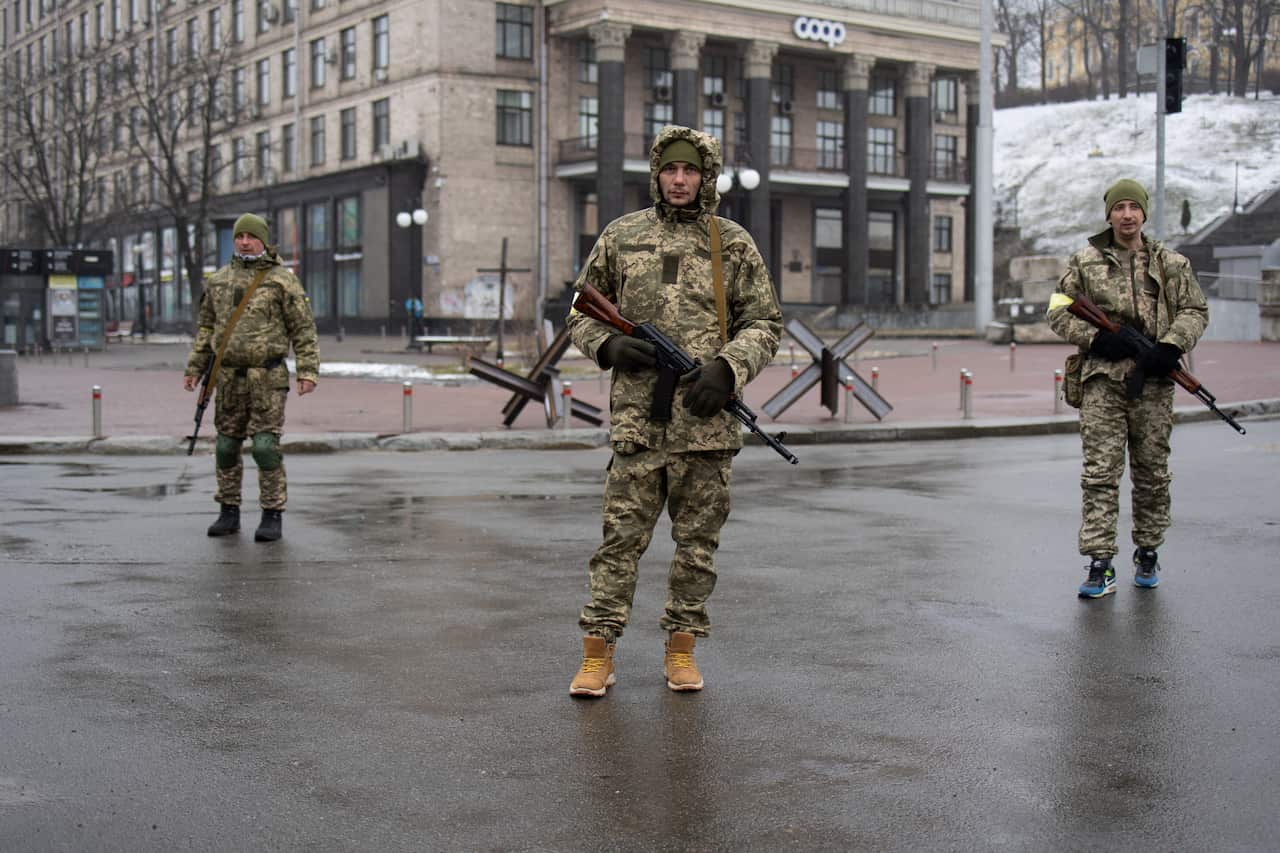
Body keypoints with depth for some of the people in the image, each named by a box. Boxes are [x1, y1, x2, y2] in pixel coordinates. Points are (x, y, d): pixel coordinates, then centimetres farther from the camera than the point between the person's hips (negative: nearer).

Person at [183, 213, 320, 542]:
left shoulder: (282, 280, -4)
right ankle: (229, 513, 20)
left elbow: (303, 329, -5)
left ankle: (272, 516, 0)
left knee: (266, 446, -9)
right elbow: (206, 327, 16)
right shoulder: (219, 280, 9)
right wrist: (194, 368, 12)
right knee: (227, 446, 8)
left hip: (267, 377, -4)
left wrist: (308, 372, -13)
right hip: (229, 377, 5)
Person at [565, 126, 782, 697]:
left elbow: (764, 323, 7)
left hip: (706, 420, 1)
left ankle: (681, 649, 19)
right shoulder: (621, 236, 8)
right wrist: (609, 346, -6)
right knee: (621, 537, -2)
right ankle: (597, 655, 4)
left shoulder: (734, 244, 7)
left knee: (697, 542, 7)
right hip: (636, 417, 0)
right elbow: (581, 312, 15)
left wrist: (728, 369, -10)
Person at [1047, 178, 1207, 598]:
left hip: (1152, 379, 2)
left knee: (1152, 473, 9)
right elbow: (1058, 312, 7)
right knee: (1100, 472, -7)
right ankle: (1100, 565, -8)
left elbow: (1195, 311, 8)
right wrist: (1096, 338, -9)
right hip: (1102, 378, -1)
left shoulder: (1171, 264, 10)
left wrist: (1169, 347, -10)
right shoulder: (1085, 262, 7)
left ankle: (1148, 555, 24)